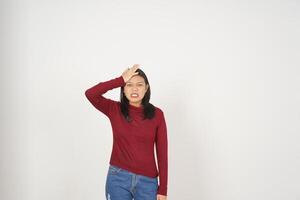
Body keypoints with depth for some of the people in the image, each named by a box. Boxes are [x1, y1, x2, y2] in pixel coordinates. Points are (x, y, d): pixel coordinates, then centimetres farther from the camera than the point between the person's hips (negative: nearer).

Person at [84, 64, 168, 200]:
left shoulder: (157, 114, -2)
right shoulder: (114, 109, 0)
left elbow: (162, 152, -1)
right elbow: (90, 94, -17)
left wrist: (163, 189, -3)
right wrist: (121, 80, -15)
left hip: (147, 180, 0)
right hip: (118, 178, 0)